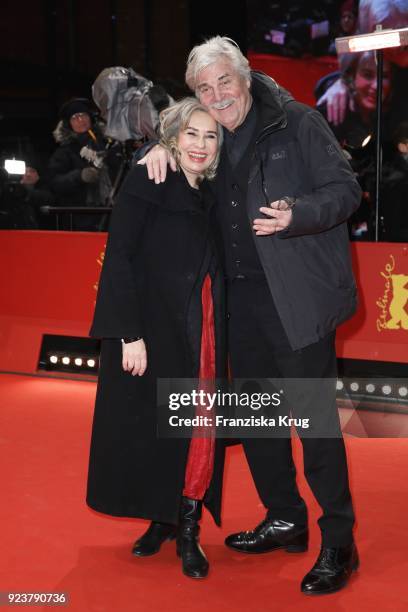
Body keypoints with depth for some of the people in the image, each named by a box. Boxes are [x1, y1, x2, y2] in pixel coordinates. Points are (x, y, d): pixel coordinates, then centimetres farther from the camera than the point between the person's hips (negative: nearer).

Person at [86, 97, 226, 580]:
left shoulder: (209, 197, 12)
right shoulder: (146, 182, -5)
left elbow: (211, 269, 13)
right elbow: (119, 258, -12)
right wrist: (130, 334, -18)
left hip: (202, 331, 5)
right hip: (152, 328, -5)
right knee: (149, 425, 4)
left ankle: (187, 529, 18)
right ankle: (160, 519, 24)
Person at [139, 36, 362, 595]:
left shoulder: (297, 123, -5)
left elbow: (346, 189, -7)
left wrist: (295, 214, -26)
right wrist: (159, 148, 3)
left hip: (295, 295, -6)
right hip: (240, 297, 7)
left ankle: (339, 543, 11)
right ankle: (285, 520, 31)